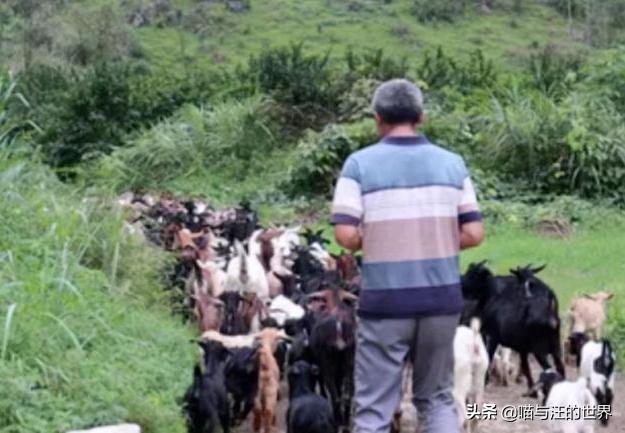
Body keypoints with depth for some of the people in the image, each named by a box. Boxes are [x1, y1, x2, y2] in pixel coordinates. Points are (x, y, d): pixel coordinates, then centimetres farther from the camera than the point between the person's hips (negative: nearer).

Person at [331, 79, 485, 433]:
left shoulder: (360, 164, -5)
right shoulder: (453, 163, 4)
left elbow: (347, 235, -12)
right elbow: (474, 234, 2)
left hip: (386, 300, -3)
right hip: (442, 297, 3)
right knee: (437, 397, 17)